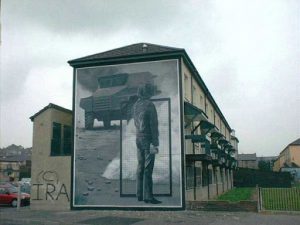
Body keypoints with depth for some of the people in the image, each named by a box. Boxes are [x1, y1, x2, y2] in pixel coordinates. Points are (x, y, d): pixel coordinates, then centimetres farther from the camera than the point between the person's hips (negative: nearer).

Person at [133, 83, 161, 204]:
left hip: (138, 138, 7)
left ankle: (139, 194, 18)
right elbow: (153, 125, -16)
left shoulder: (136, 105, 7)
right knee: (148, 168, -4)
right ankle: (148, 196, 0)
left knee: (140, 166, 12)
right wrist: (155, 143, -14)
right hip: (148, 139, -7)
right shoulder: (150, 105, -15)